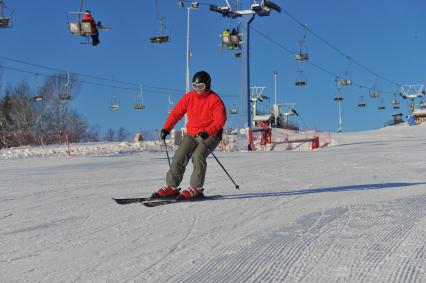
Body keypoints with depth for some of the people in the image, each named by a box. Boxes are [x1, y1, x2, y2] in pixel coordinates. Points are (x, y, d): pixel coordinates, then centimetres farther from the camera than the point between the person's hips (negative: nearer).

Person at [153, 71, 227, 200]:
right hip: (191, 134, 5)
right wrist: (166, 128, -6)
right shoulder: (189, 97, 4)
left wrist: (206, 132, -31)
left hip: (210, 135, -5)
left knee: (198, 155, -28)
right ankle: (171, 187, -2)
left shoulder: (215, 100, -10)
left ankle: (196, 189, -21)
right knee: (179, 157, -9)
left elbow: (220, 120, -17)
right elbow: (176, 112, 6)